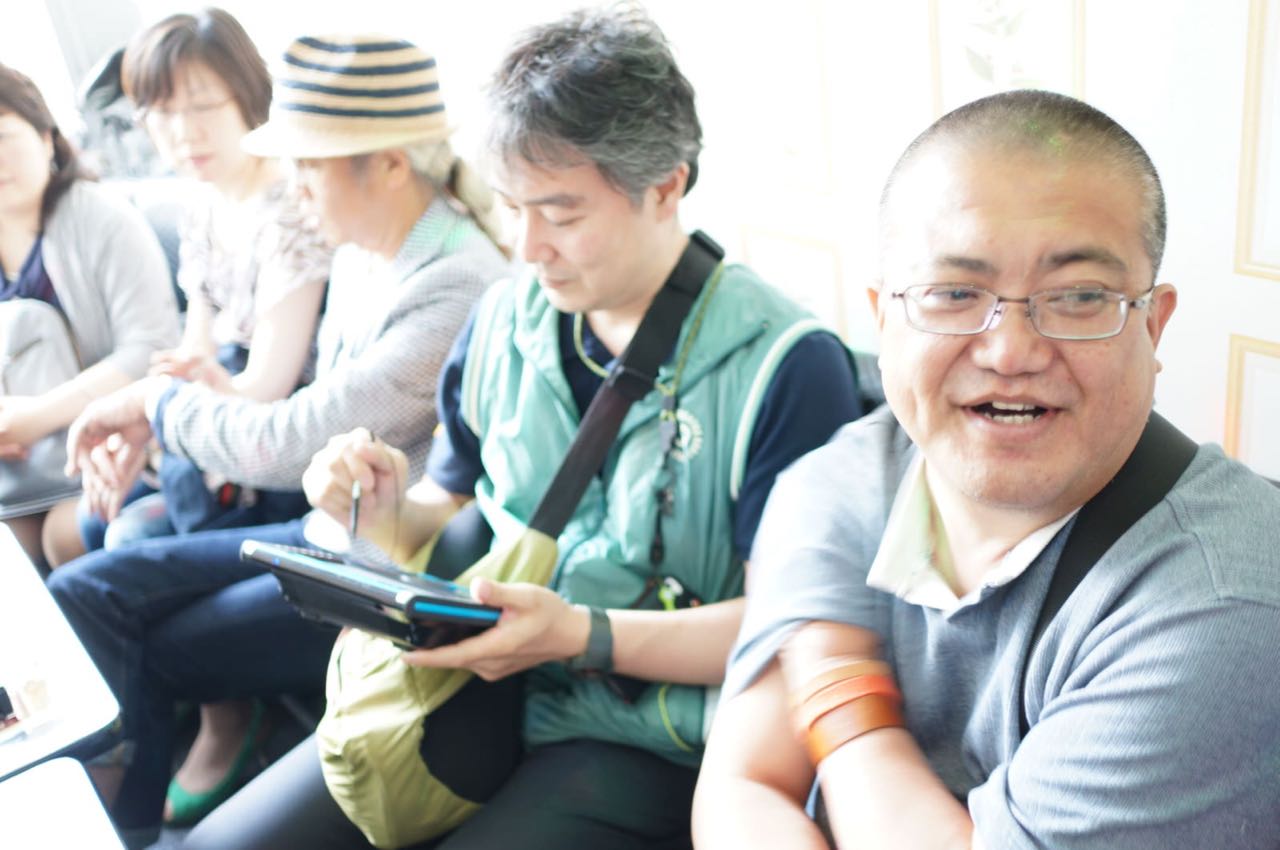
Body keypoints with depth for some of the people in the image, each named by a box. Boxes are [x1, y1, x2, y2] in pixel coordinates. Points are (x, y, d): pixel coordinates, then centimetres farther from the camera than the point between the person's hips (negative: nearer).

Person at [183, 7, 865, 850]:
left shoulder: (786, 362, -14)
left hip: (643, 739, -5)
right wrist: (389, 511, -7)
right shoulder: (505, 318, 6)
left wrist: (580, 635, -25)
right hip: (478, 684, 6)